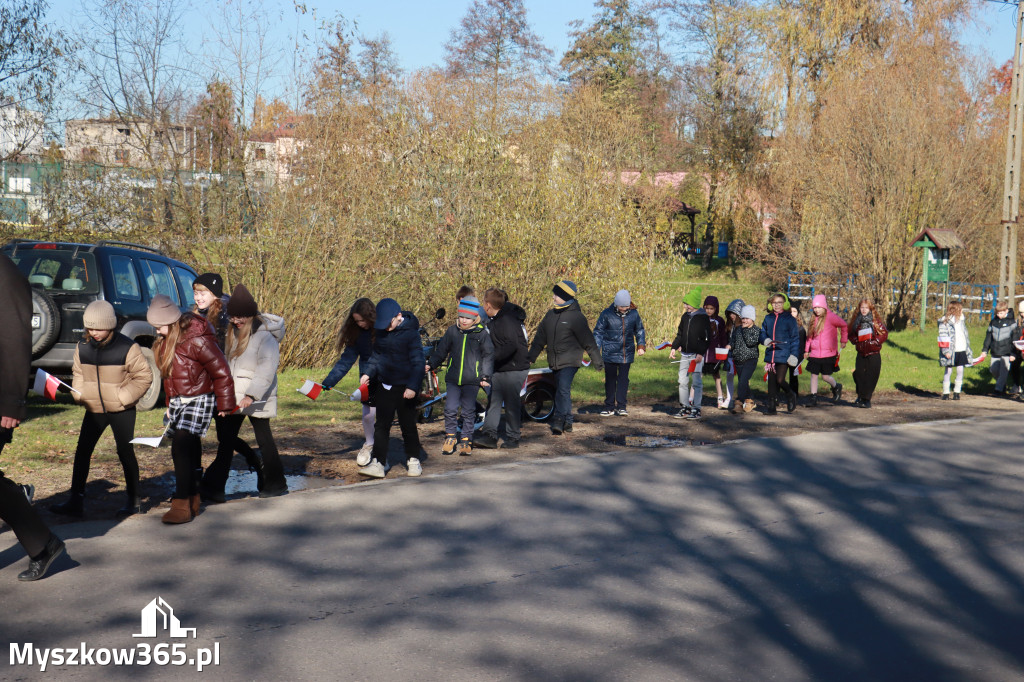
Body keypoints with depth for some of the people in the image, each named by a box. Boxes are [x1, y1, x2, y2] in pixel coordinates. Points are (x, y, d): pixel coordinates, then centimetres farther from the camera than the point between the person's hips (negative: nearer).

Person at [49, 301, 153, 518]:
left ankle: (134, 501, 15)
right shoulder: (82, 347, 1)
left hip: (122, 411, -5)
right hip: (94, 410, 5)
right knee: (82, 451, 0)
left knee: (125, 452, 2)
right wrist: (80, 394, -1)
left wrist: (124, 397, -14)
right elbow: (77, 373, 16)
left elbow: (144, 376, -8)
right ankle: (76, 501, 5)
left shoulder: (127, 348, -13)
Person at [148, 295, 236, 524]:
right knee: (186, 451, 13)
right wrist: (170, 403, 23)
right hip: (177, 401, 8)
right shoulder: (165, 341, 5)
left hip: (198, 400, -8)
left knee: (183, 448, -17)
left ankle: (182, 505, -17)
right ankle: (192, 500, 24)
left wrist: (225, 405, -7)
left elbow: (221, 372, -13)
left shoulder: (197, 340, -20)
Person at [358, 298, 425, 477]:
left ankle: (413, 460, 23)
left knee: (408, 425, 7)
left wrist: (412, 386, -20)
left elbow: (418, 361, -14)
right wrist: (367, 373, 0)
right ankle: (378, 463, 4)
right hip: (383, 385, 5)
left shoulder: (410, 333, -15)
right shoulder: (380, 331, 3)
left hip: (404, 388, -5)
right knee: (381, 425, 3)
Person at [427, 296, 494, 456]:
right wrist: (430, 364, 5)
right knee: (450, 409, -1)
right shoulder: (452, 331, 6)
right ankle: (450, 437, 17)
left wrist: (486, 375, -3)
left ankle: (466, 440, 15)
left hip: (472, 380, -2)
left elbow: (488, 356, 4)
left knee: (468, 411, 3)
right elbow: (441, 350, 15)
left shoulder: (482, 333, 0)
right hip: (453, 379, 2)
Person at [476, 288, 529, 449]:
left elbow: (511, 345, -29)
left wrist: (491, 357, -28)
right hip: (499, 369, 9)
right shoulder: (495, 320, 12)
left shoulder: (508, 320, -20)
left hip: (515, 369, -9)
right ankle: (489, 435, 6)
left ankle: (513, 438, 10)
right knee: (493, 400, 5)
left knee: (512, 403, 0)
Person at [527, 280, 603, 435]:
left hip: (570, 361, -7)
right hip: (554, 362, 7)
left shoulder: (576, 316, -9)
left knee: (563, 390, -19)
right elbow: (540, 337, 19)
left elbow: (588, 341, -6)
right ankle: (567, 422, 21)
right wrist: (531, 357, 17)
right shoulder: (551, 314, 11)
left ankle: (558, 421, -23)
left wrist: (598, 361, -3)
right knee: (562, 391, 12)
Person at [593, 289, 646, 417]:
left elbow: (639, 330, 16)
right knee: (610, 379, 5)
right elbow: (598, 331, 1)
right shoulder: (607, 314, -7)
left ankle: (621, 406, 10)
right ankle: (609, 406, 14)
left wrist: (641, 345, 6)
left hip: (627, 353, 1)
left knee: (623, 379, 3)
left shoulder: (634, 313, 0)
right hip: (610, 353, -1)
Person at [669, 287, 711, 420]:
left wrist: (701, 354, -16)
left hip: (697, 355, -7)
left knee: (697, 382, -3)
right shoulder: (685, 316, 12)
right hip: (684, 354, 7)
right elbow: (680, 334, 21)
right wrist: (674, 348, 11)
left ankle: (696, 409, 2)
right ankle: (685, 408, 15)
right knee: (682, 381, 7)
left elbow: (707, 339, -9)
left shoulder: (703, 318, -8)